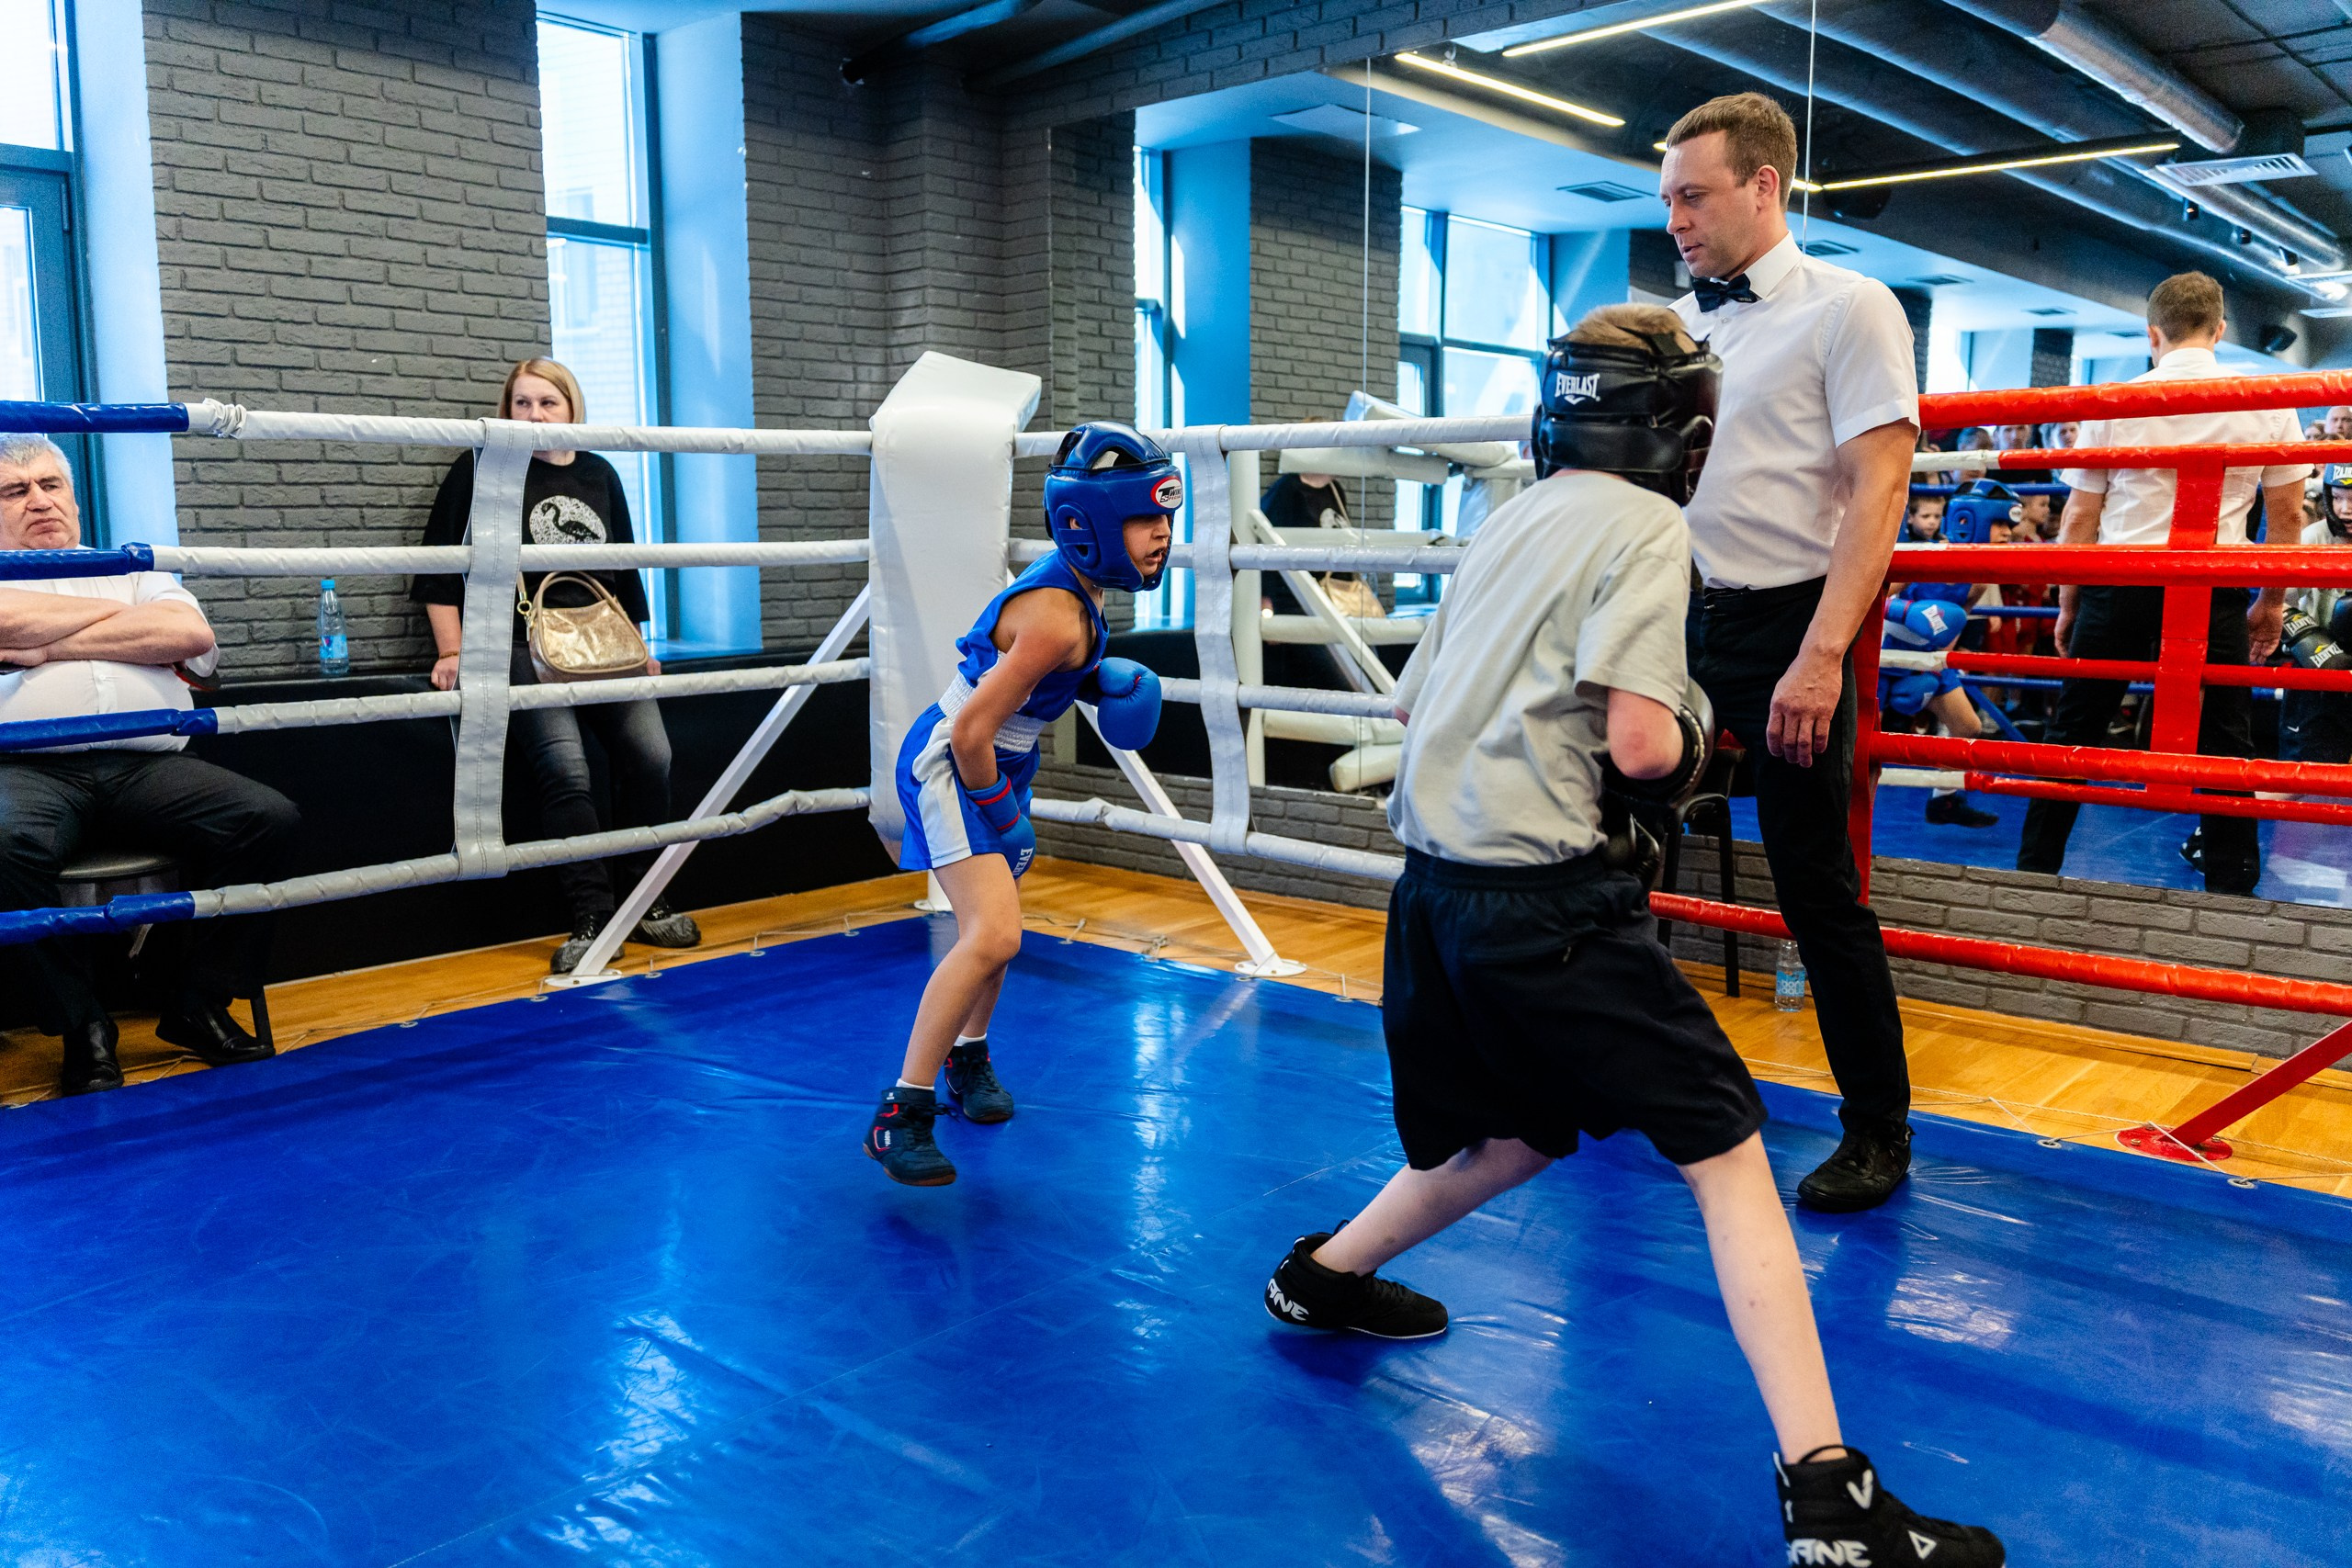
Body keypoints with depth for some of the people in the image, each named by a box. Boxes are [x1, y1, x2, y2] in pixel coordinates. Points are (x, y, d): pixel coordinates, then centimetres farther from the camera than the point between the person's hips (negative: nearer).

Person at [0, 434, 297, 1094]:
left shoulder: (132, 572, 27)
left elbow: (191, 633, 5)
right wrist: (113, 612, 9)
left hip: (146, 766, 3)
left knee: (268, 817, -23)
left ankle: (195, 1003, -10)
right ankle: (81, 1026, -18)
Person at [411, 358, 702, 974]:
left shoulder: (599, 475, 16)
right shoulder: (482, 470, 2)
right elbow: (442, 566, -1)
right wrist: (453, 651, -7)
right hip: (524, 651, -4)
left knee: (650, 756, -11)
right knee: (566, 771, -22)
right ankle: (592, 918, -16)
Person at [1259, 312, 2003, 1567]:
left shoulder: (1510, 522, 18)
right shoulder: (1647, 527, -5)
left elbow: (1413, 701, 21)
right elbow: (1640, 745, -15)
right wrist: (1689, 745, 6)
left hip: (1433, 884, 8)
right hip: (1542, 898, -8)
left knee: (1517, 1138, 27)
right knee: (1728, 1155, -3)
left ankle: (1321, 1276, 39)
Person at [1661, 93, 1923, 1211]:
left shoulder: (1848, 309, -6)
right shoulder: (1673, 326, 11)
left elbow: (1877, 489, -14)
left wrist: (1821, 656, -23)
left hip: (1784, 627, -6)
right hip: (1678, 618, 6)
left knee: (1817, 887, 0)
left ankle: (1878, 1131, 16)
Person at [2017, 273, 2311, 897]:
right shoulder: (2267, 404, 3)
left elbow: (2080, 517, 1)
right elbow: (2288, 511, 7)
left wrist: (2068, 605, 10)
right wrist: (2271, 603, 17)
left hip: (2118, 585, 0)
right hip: (2216, 590, 1)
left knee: (2074, 729, 8)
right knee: (2225, 744, 9)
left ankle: (2035, 872, 13)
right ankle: (2231, 889, 13)